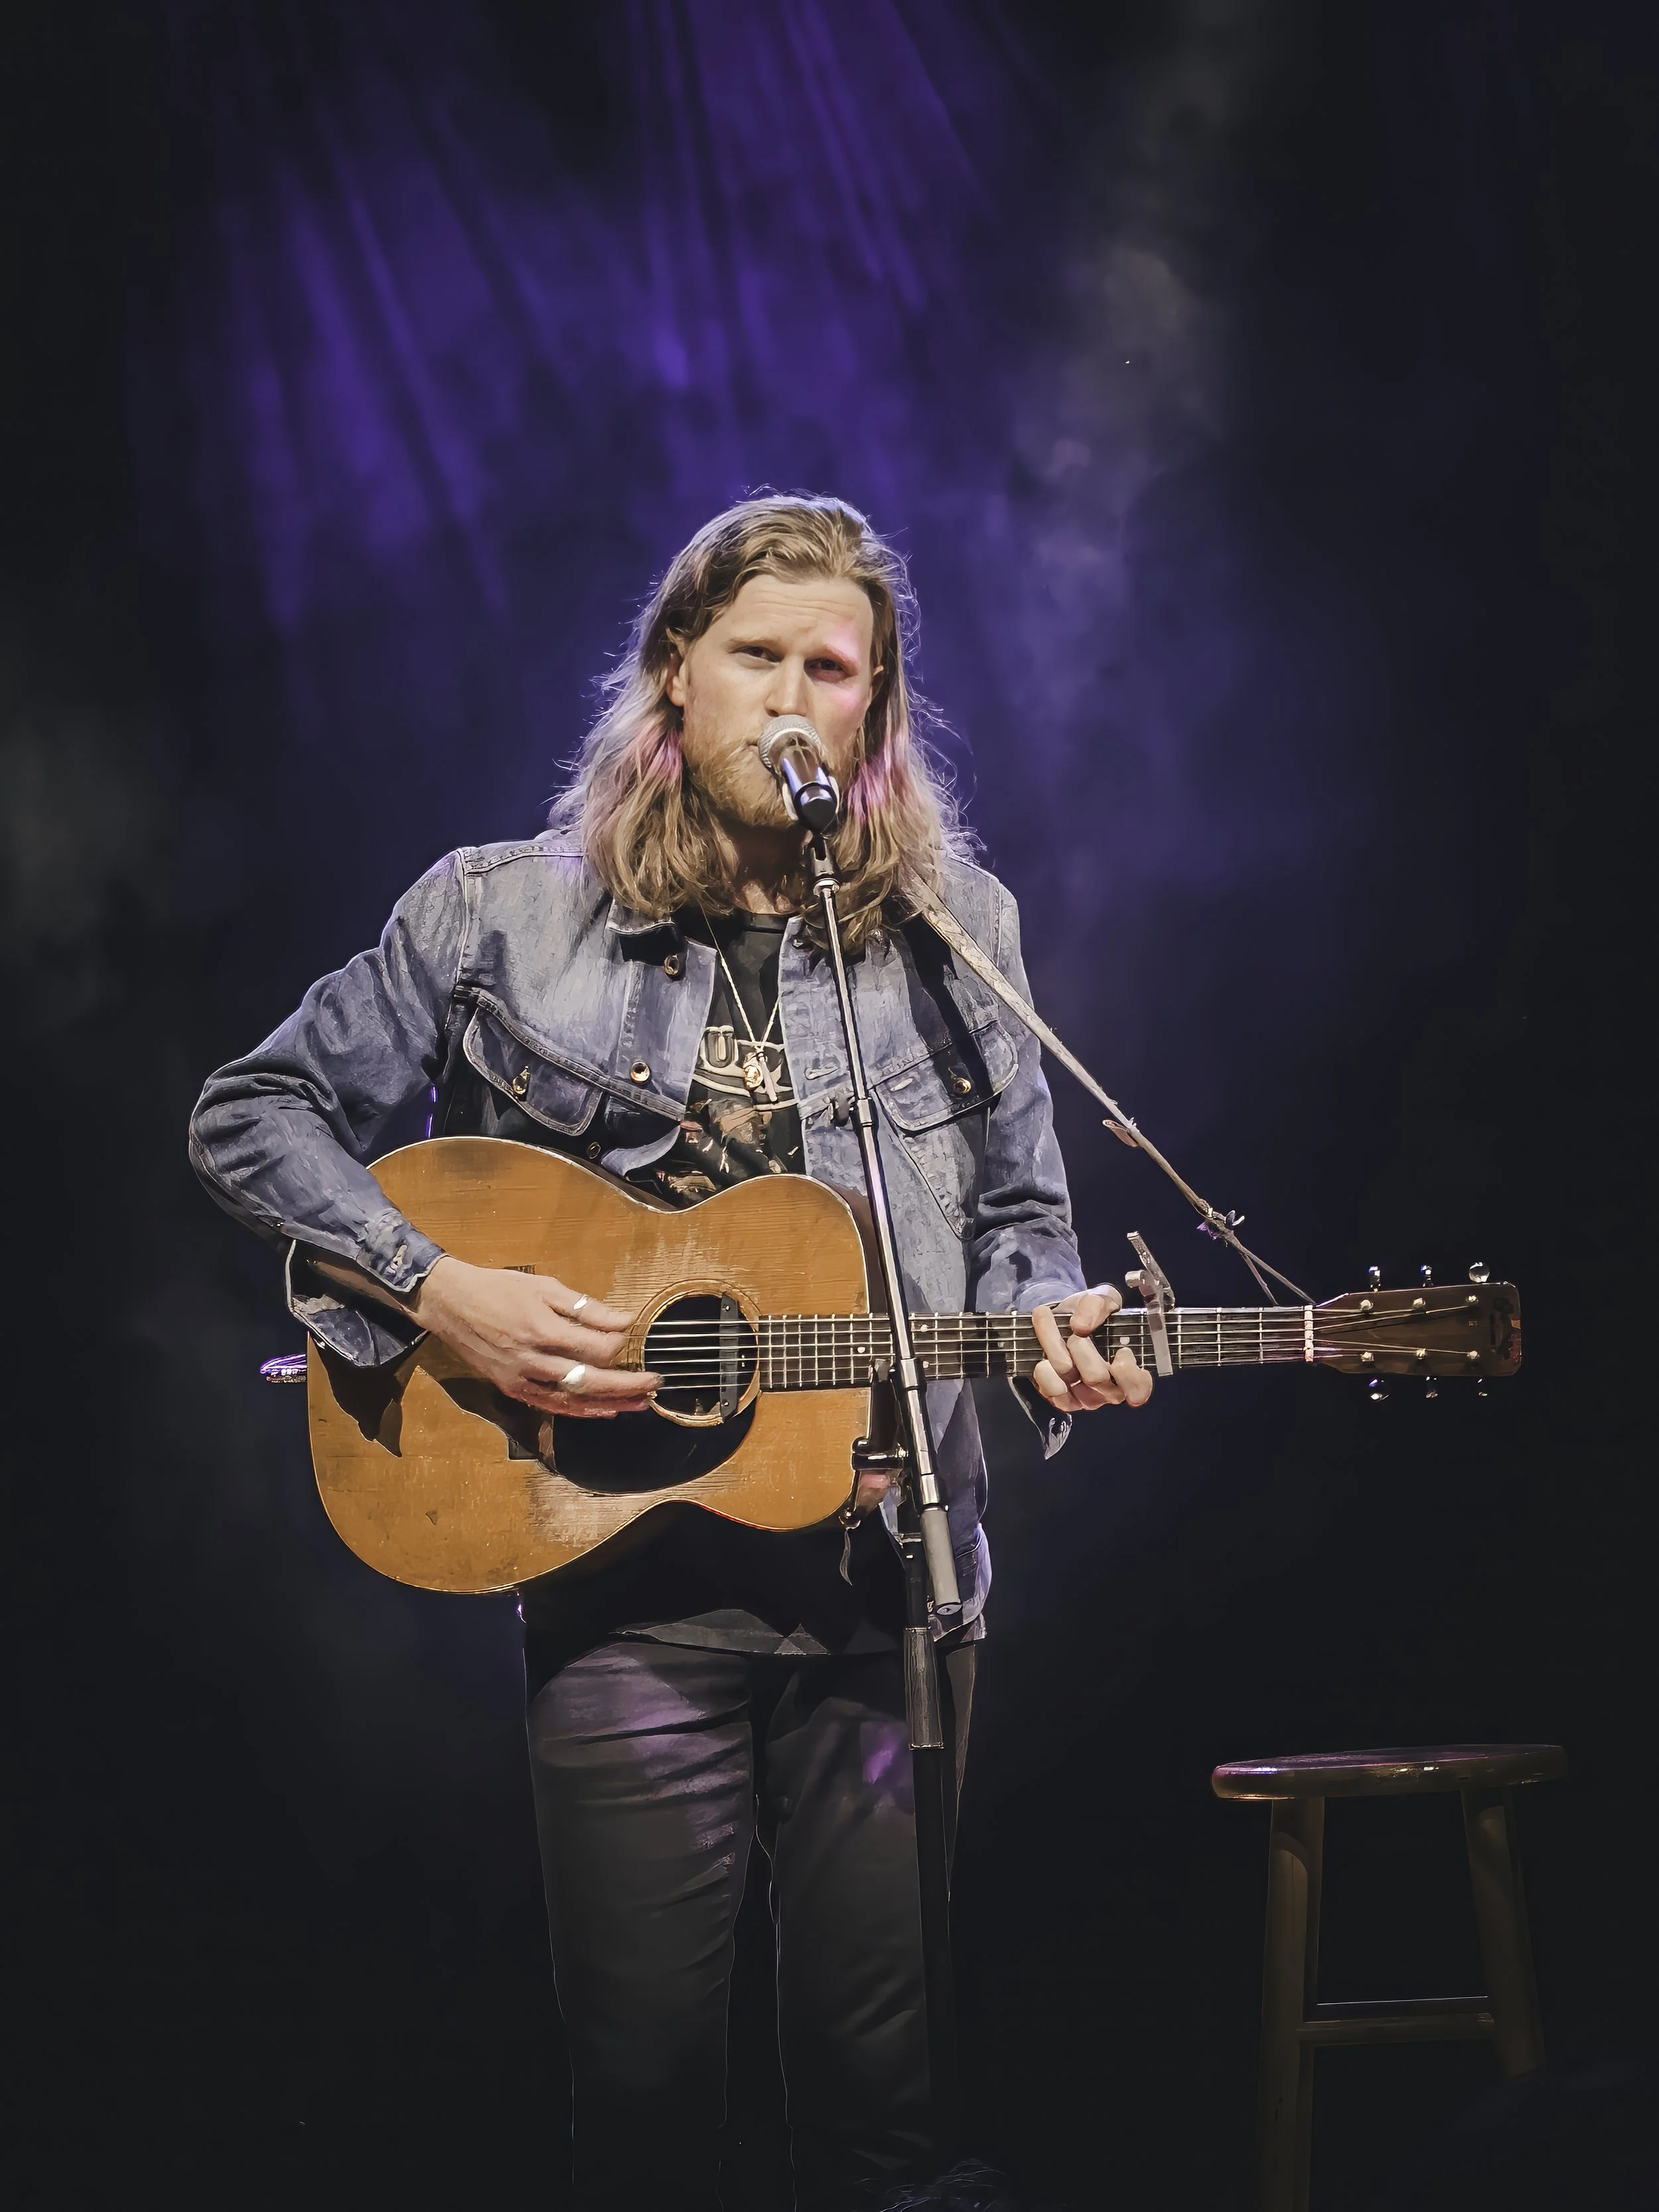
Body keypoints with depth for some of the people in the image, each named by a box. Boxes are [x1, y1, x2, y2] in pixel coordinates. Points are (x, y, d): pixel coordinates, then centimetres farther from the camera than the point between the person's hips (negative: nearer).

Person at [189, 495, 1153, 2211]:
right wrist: (434, 1290, -8)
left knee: (882, 2071, 6)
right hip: (622, 1570, -1)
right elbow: (251, 1118, 5)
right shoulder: (501, 913, 2)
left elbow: (1017, 1216, 16)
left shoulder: (956, 929, 8)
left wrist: (1052, 1333, -6)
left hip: (889, 1571, 2)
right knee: (642, 2070, 3)